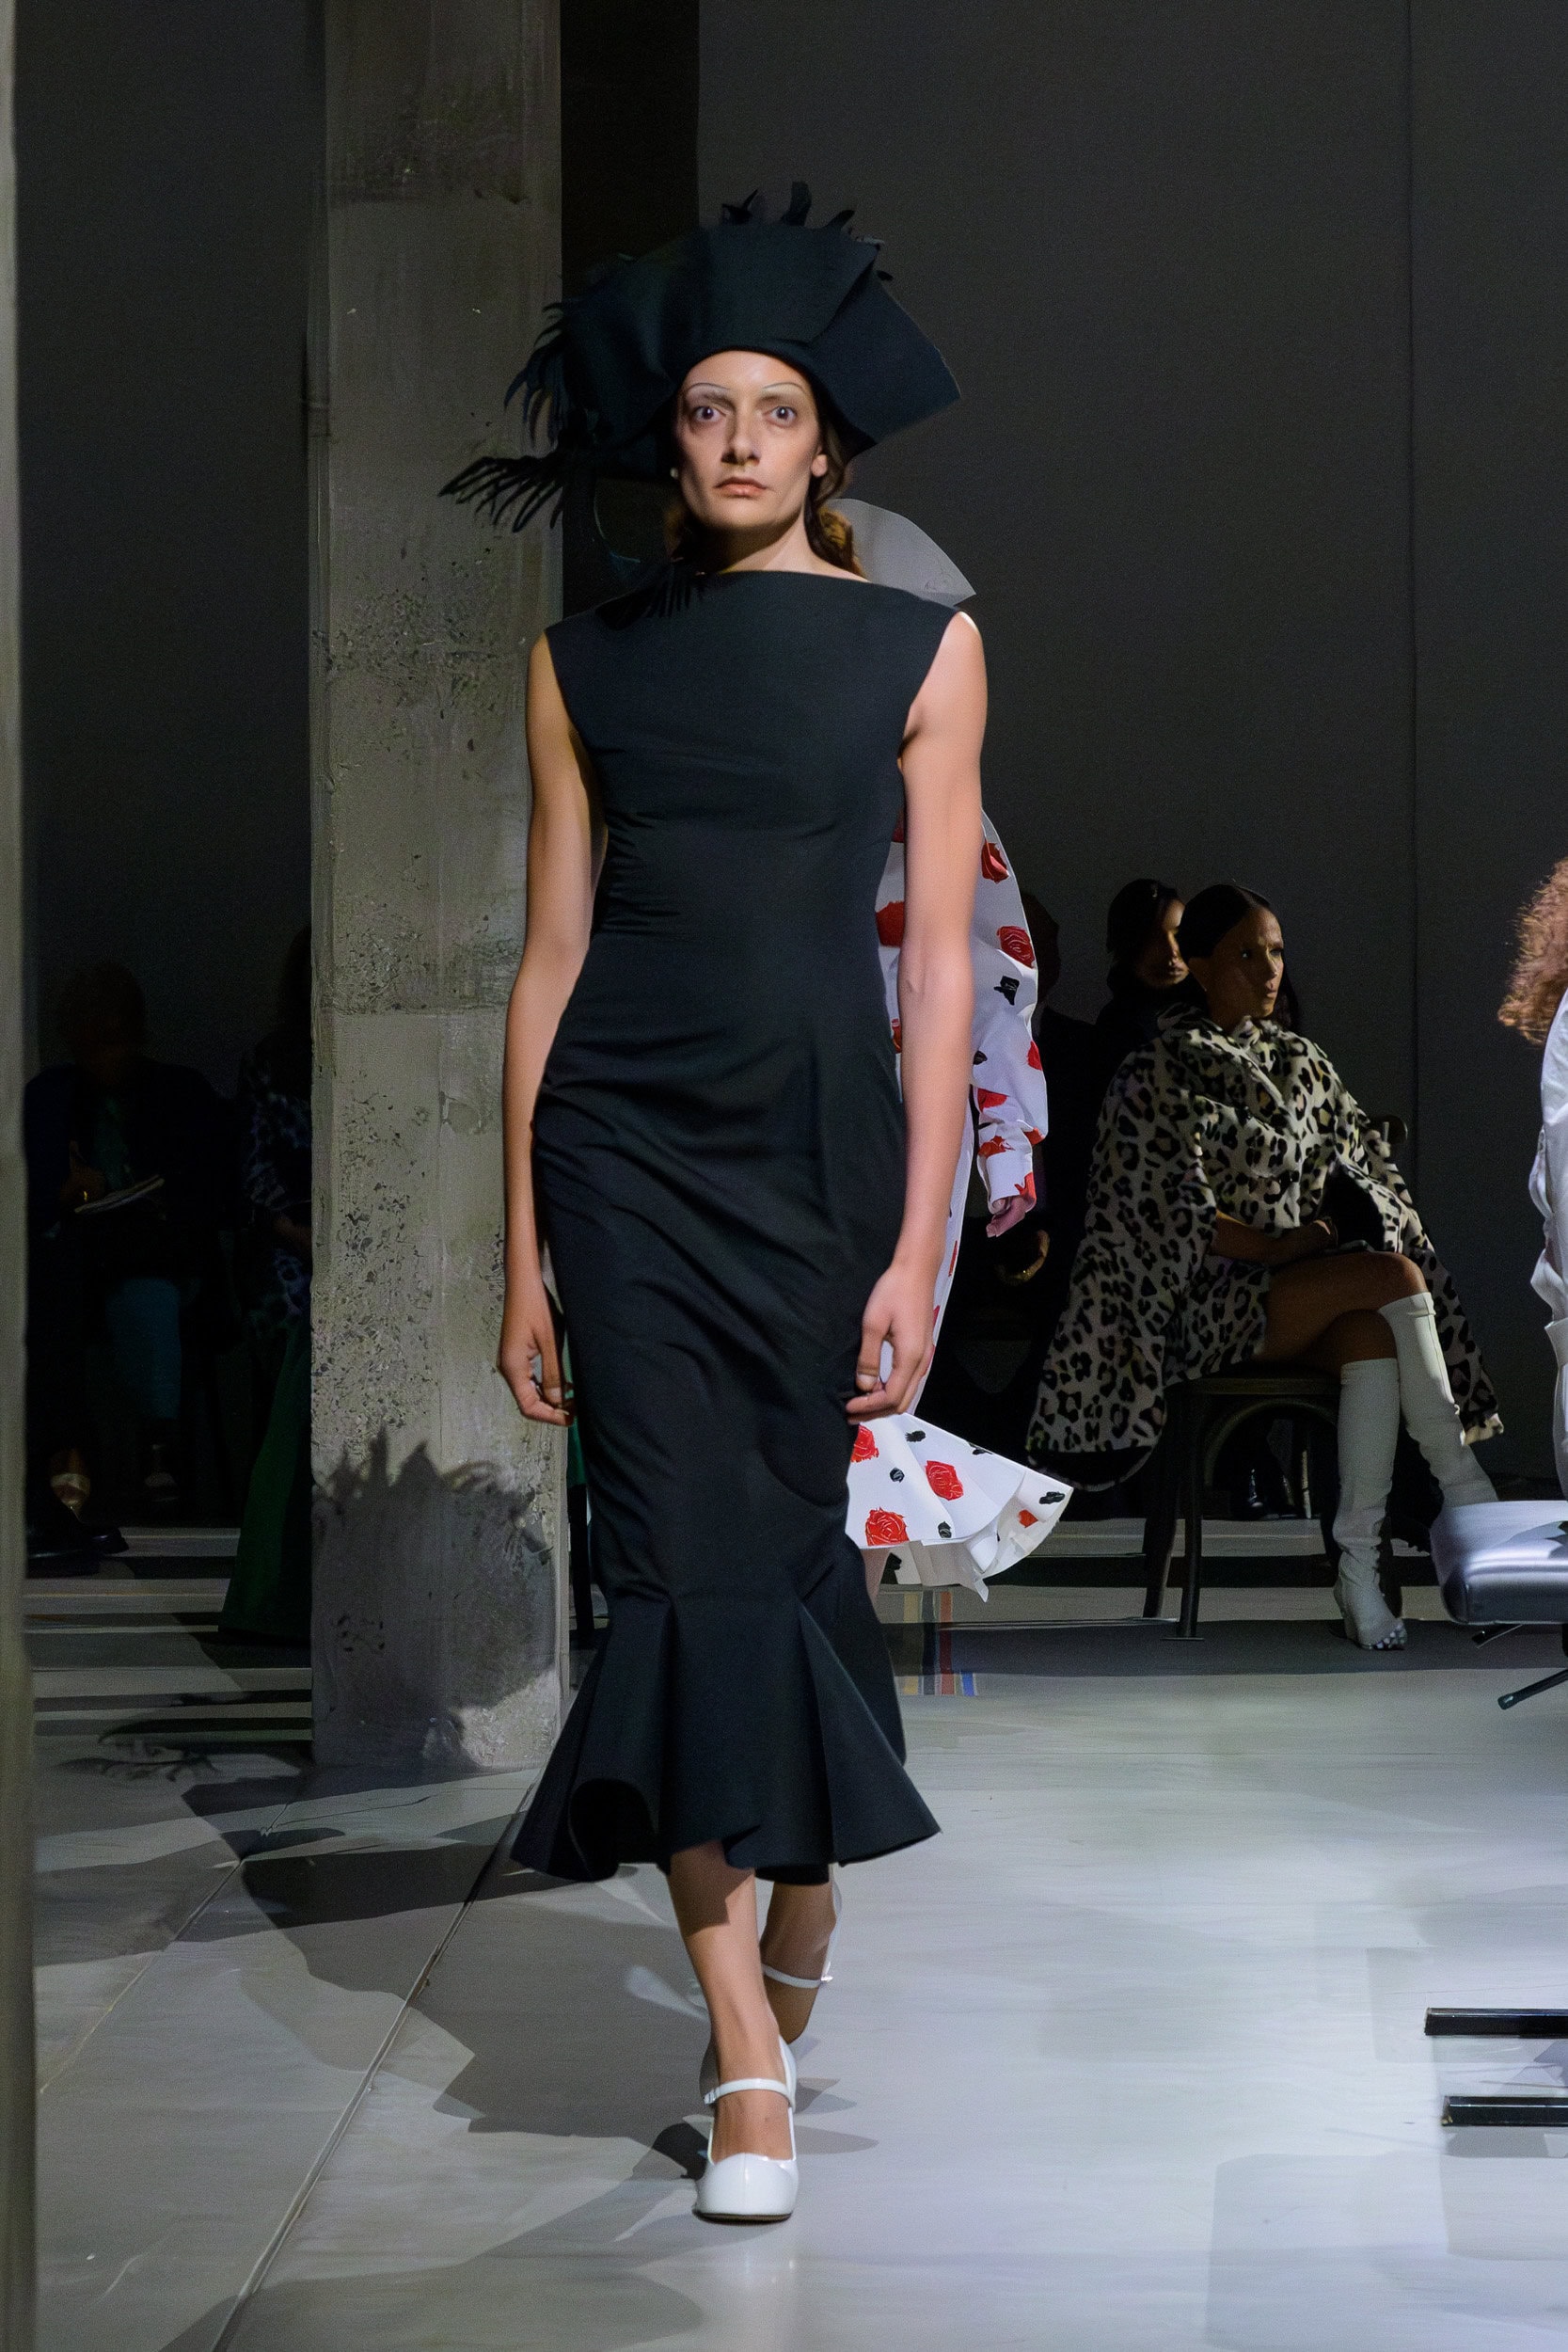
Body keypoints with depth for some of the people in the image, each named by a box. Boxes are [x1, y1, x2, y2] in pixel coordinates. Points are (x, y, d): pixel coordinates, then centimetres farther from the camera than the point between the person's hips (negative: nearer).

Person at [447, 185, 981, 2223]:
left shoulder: (918, 647, 4)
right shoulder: (588, 658, 9)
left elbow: (940, 960, 0)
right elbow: (552, 951, 9)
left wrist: (918, 1246, -6)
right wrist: (522, 1249, 5)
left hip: (821, 1136, -1)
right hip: (626, 1140, 1)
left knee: (787, 1544, 4)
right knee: (682, 1560, -7)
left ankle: (797, 1920, 30)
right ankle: (750, 2059, -6)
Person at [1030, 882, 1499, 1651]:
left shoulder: (1300, 1063, 17)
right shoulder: (1159, 1074, -1)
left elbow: (1364, 1169, 18)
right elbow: (1173, 1216, -9)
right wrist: (1273, 1247, -18)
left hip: (1304, 1288, 5)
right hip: (1208, 1304, -5)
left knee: (1371, 1334, -33)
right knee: (1394, 1278, -29)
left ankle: (1358, 1569, -37)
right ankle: (1463, 1491, -24)